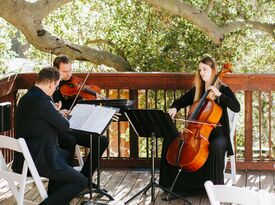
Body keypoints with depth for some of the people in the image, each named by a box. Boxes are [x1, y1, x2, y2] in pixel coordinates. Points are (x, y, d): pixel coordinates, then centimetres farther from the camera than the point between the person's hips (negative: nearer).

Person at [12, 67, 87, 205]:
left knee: (64, 155, 36)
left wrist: (56, 113, 19)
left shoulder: (26, 98, 10)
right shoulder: (42, 100, -20)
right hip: (38, 161, -10)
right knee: (81, 182, -4)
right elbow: (64, 126, -14)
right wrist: (61, 116, 6)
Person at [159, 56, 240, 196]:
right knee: (170, 140, -15)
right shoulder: (196, 90, 11)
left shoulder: (223, 89, -3)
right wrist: (174, 108, -3)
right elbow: (180, 101, 21)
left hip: (217, 134, -5)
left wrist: (218, 94, -23)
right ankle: (172, 183, -6)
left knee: (216, 147, -39)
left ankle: (215, 186, -23)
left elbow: (236, 108, -18)